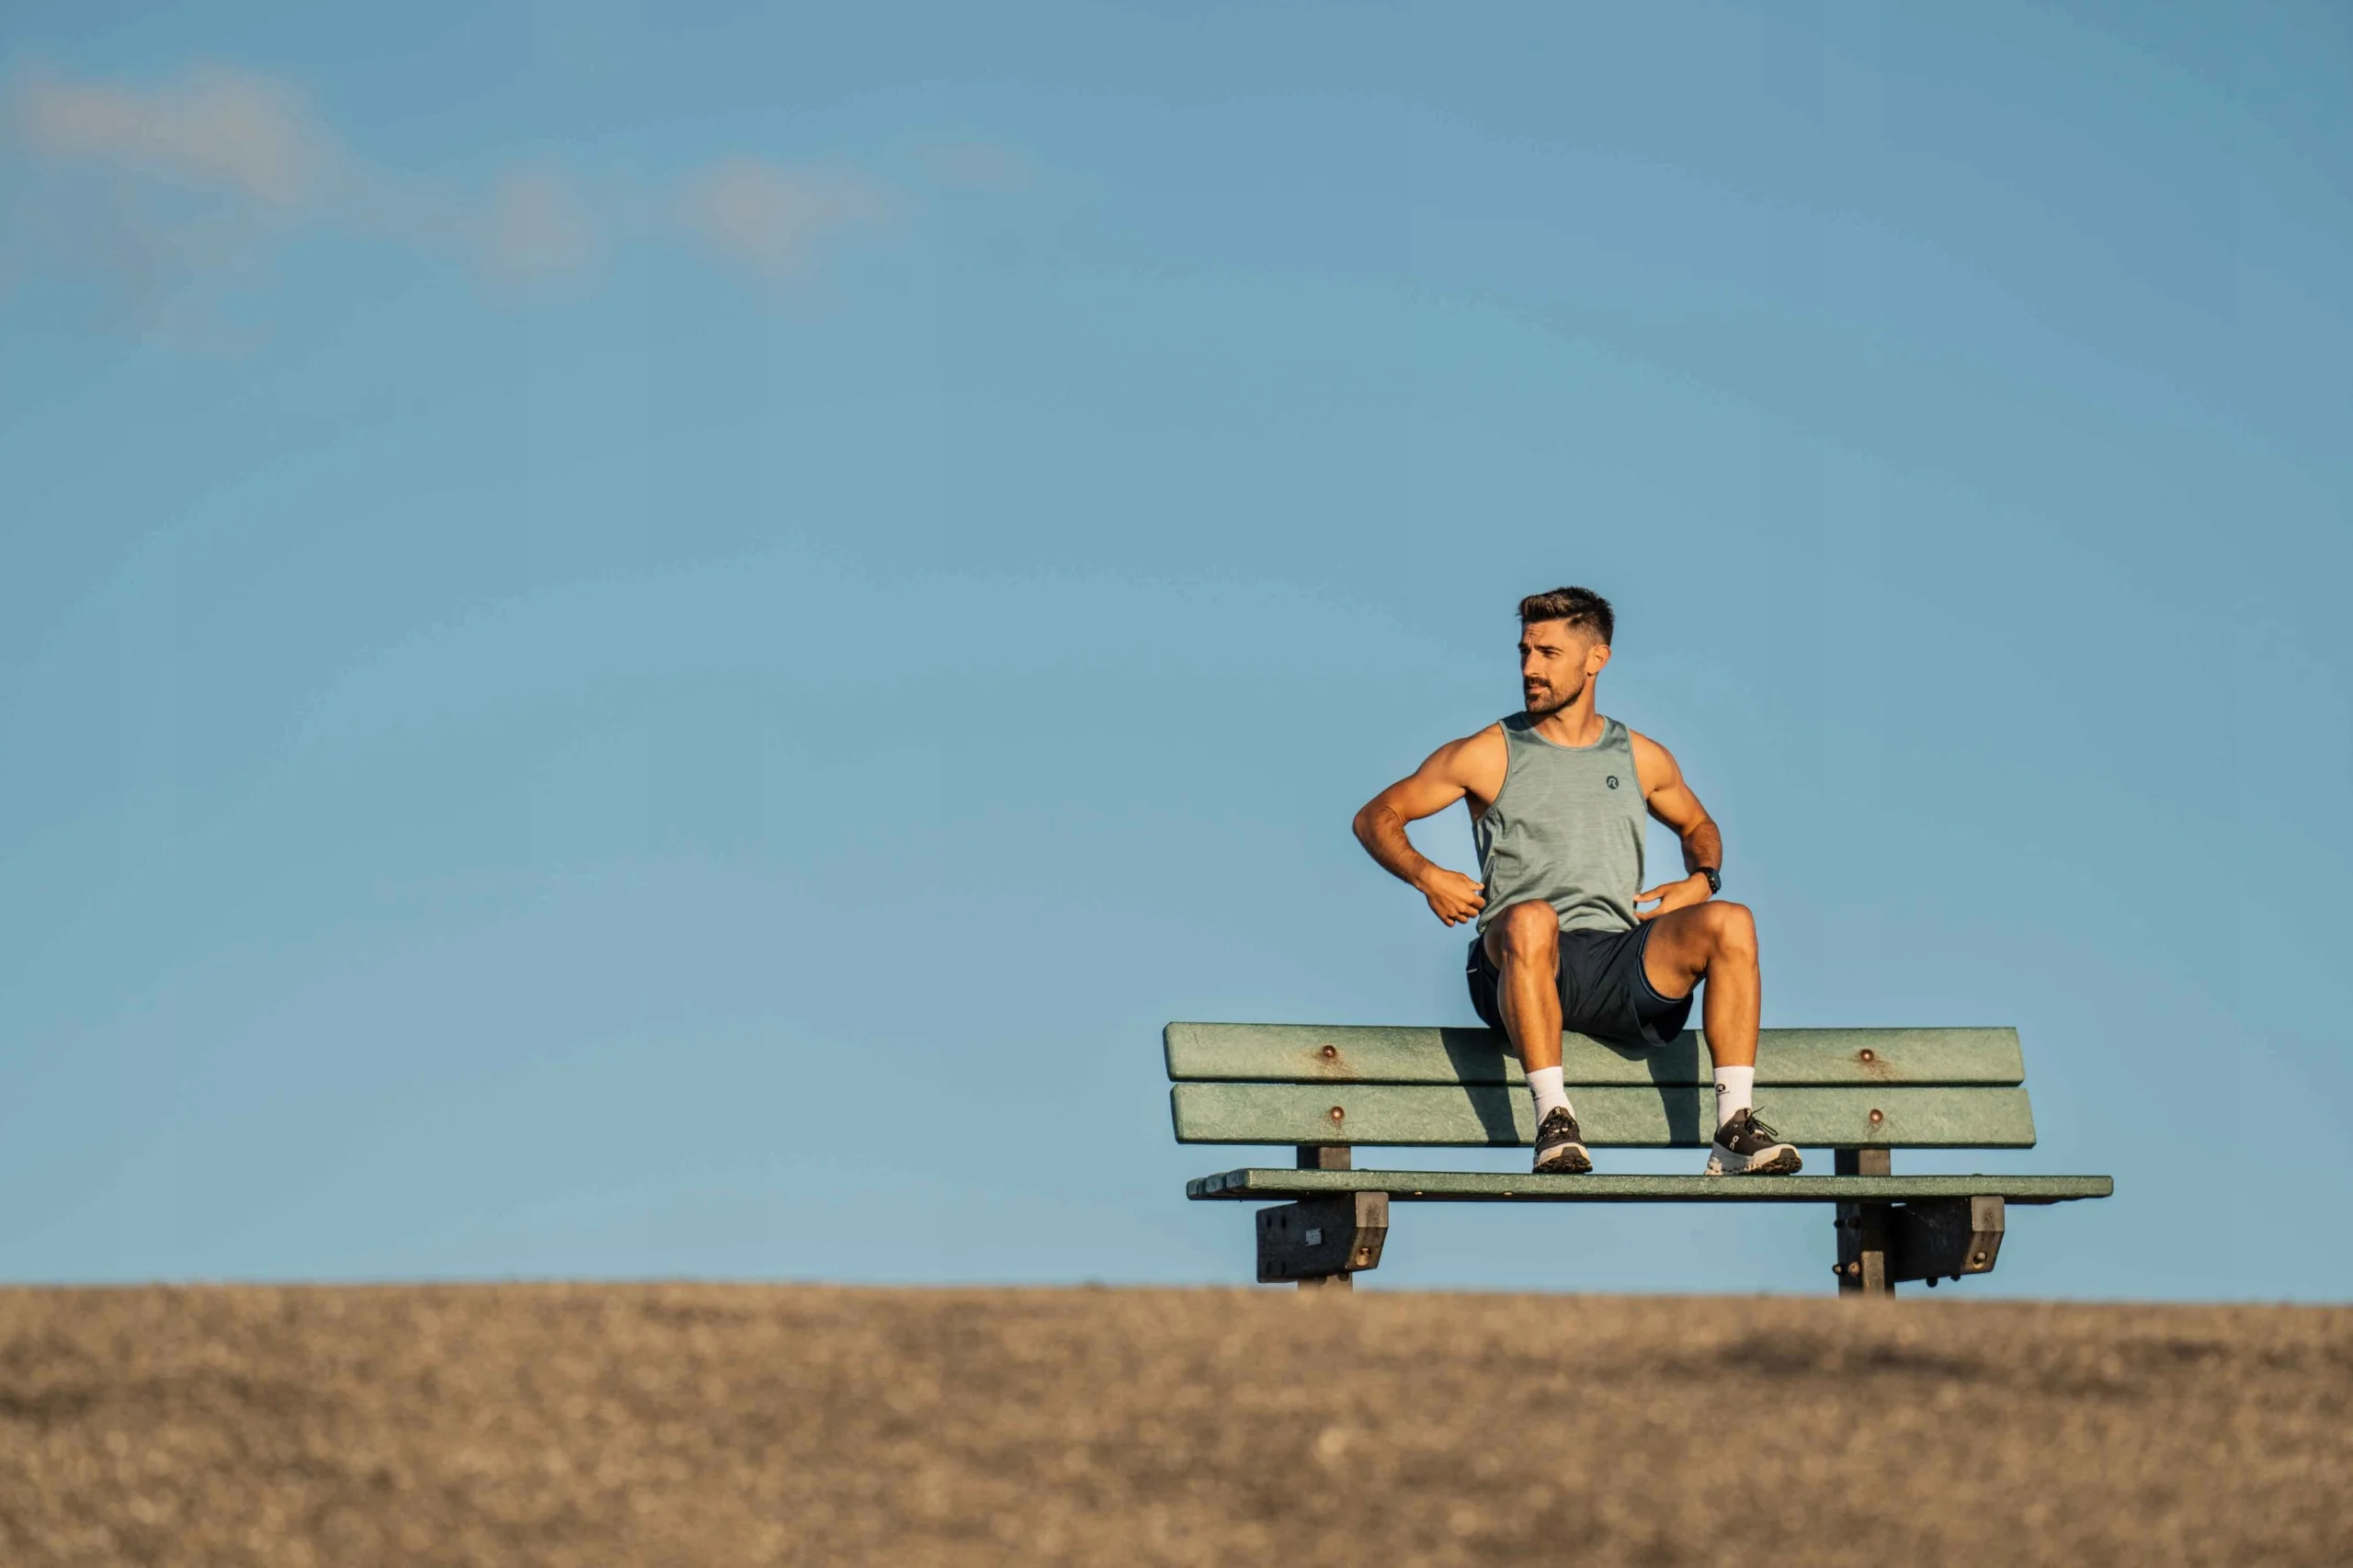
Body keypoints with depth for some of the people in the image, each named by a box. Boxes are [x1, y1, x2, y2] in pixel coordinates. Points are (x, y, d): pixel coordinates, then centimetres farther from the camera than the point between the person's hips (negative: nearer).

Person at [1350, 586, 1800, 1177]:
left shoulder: (1641, 758, 20)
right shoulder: (1489, 755, 12)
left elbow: (1698, 826, 37)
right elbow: (1376, 817, 15)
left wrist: (1703, 878, 13)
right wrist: (1425, 875, -4)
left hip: (1623, 962, 3)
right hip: (1523, 969, -3)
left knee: (1731, 922, -25)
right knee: (1531, 917, -40)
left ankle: (1735, 1128, -29)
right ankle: (1553, 1119, -40)